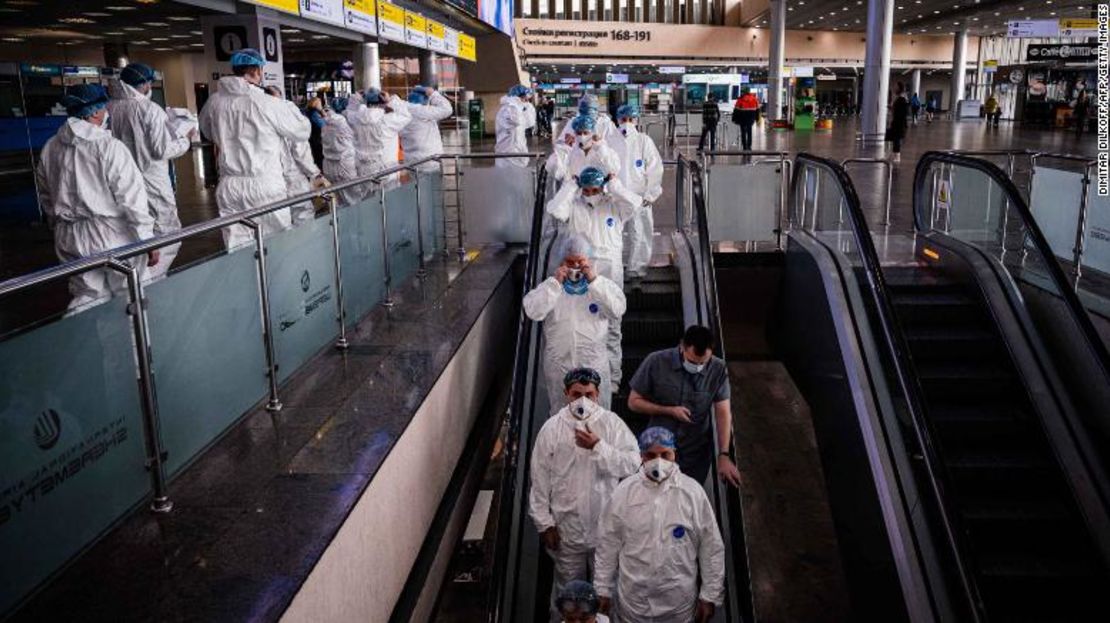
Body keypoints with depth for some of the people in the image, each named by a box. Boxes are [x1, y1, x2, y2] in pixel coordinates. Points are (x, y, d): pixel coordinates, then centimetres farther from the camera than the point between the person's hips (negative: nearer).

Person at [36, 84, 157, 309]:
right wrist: (148, 240, -10)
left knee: (86, 295, 14)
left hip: (68, 238, 6)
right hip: (110, 235, -6)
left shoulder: (50, 148, 4)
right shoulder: (110, 147, -14)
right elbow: (132, 198, -15)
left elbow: (46, 197, 14)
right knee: (127, 296, 9)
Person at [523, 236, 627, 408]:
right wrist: (555, 282, -17)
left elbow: (618, 309, -15)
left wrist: (594, 281, -19)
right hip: (559, 365, 0)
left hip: (594, 364, 0)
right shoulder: (550, 285, 3)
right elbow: (533, 311, -14)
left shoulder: (602, 284, 2)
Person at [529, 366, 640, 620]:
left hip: (606, 525, 0)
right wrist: (544, 522, -6)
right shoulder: (552, 428, -10)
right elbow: (540, 480, -6)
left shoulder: (612, 423, -11)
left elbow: (633, 464, -19)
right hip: (567, 526, 0)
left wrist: (598, 447, -29)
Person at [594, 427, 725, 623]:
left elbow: (711, 547, -4)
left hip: (679, 602, 0)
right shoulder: (623, 492, -9)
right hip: (633, 599, 1)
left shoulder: (693, 492, -11)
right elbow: (607, 545, -1)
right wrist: (603, 590, 3)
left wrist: (710, 596, -2)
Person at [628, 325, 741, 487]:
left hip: (697, 454, 1)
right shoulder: (656, 362, -17)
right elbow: (634, 401, -8)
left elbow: (723, 413, -12)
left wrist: (723, 455, -21)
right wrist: (669, 411, -19)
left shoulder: (718, 370, -13)